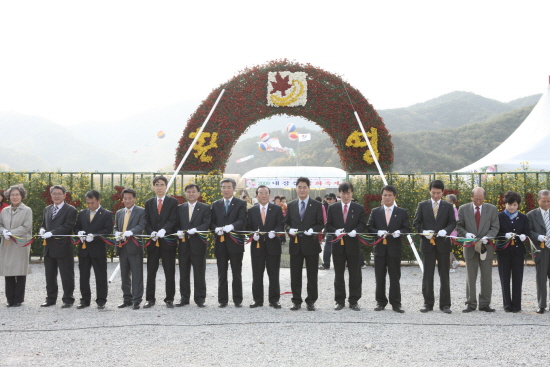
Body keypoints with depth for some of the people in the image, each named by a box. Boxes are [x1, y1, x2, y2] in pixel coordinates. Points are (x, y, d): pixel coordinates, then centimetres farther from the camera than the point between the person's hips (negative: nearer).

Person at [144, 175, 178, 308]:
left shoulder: (173, 202, 4)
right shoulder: (149, 203, 13)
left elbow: (172, 220, -7)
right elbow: (146, 221, 7)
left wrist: (163, 230, -23)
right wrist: (151, 233, -12)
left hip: (168, 241, -2)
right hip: (153, 242, 2)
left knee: (169, 272, 1)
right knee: (151, 272, 4)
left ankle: (169, 299, 9)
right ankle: (150, 299, 11)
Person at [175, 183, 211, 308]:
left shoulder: (205, 208, 5)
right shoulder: (180, 208, 14)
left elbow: (206, 224, -6)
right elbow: (176, 224, 10)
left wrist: (195, 230, -22)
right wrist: (178, 231, -11)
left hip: (198, 245, -3)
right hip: (183, 245, 3)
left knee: (199, 273, 0)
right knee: (184, 273, 7)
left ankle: (200, 298, 8)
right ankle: (184, 298, 15)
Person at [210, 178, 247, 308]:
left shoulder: (241, 204, 4)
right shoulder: (216, 204, 14)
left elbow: (242, 221, -9)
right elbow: (212, 222, 9)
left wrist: (231, 226, -27)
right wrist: (216, 229, -13)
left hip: (235, 243, -3)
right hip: (220, 242, 3)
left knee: (237, 273, 3)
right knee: (222, 273, 6)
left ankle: (238, 299, 10)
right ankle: (222, 299, 12)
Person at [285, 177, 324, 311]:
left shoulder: (317, 205, 4)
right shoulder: (291, 205, 12)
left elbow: (320, 224, 2)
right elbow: (286, 223, 13)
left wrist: (313, 230, -16)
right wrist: (289, 229, -9)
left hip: (311, 243, -2)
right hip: (295, 243, 2)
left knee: (312, 275, 3)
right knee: (295, 275, 6)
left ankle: (311, 301, 12)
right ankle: (296, 301, 14)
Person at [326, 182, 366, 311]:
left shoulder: (359, 208, 6)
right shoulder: (332, 208, 8)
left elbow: (362, 224, 0)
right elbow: (328, 225, 5)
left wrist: (355, 231, -20)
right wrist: (335, 231, -15)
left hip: (353, 244, -1)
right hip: (338, 245, 1)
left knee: (355, 274, 3)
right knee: (338, 274, 6)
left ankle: (354, 301, 12)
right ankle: (340, 301, 15)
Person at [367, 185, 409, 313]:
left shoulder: (402, 212, 7)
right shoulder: (375, 212, 11)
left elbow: (406, 229, 3)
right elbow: (369, 227, 6)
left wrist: (399, 232, -18)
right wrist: (378, 232, -13)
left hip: (395, 249, -1)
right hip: (380, 248, 2)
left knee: (395, 277, 1)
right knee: (379, 277, 6)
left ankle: (396, 303, 7)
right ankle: (380, 302, 15)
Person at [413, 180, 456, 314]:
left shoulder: (448, 206, 7)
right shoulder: (422, 205, 7)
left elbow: (452, 222, 2)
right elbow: (416, 223, 5)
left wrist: (445, 230, -18)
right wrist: (423, 232, -13)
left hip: (443, 243, 0)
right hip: (427, 244, 0)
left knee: (444, 275, 3)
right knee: (427, 275, 4)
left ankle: (445, 304, 9)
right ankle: (428, 303, 10)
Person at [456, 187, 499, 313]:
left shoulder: (492, 209, 3)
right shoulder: (463, 209, 2)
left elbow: (495, 227, 1)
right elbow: (459, 226, 3)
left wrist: (487, 237, -17)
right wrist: (466, 234, -17)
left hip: (486, 247, 0)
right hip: (470, 248, 0)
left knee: (487, 277, 4)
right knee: (470, 278, 5)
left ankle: (485, 304, 13)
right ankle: (471, 304, 11)